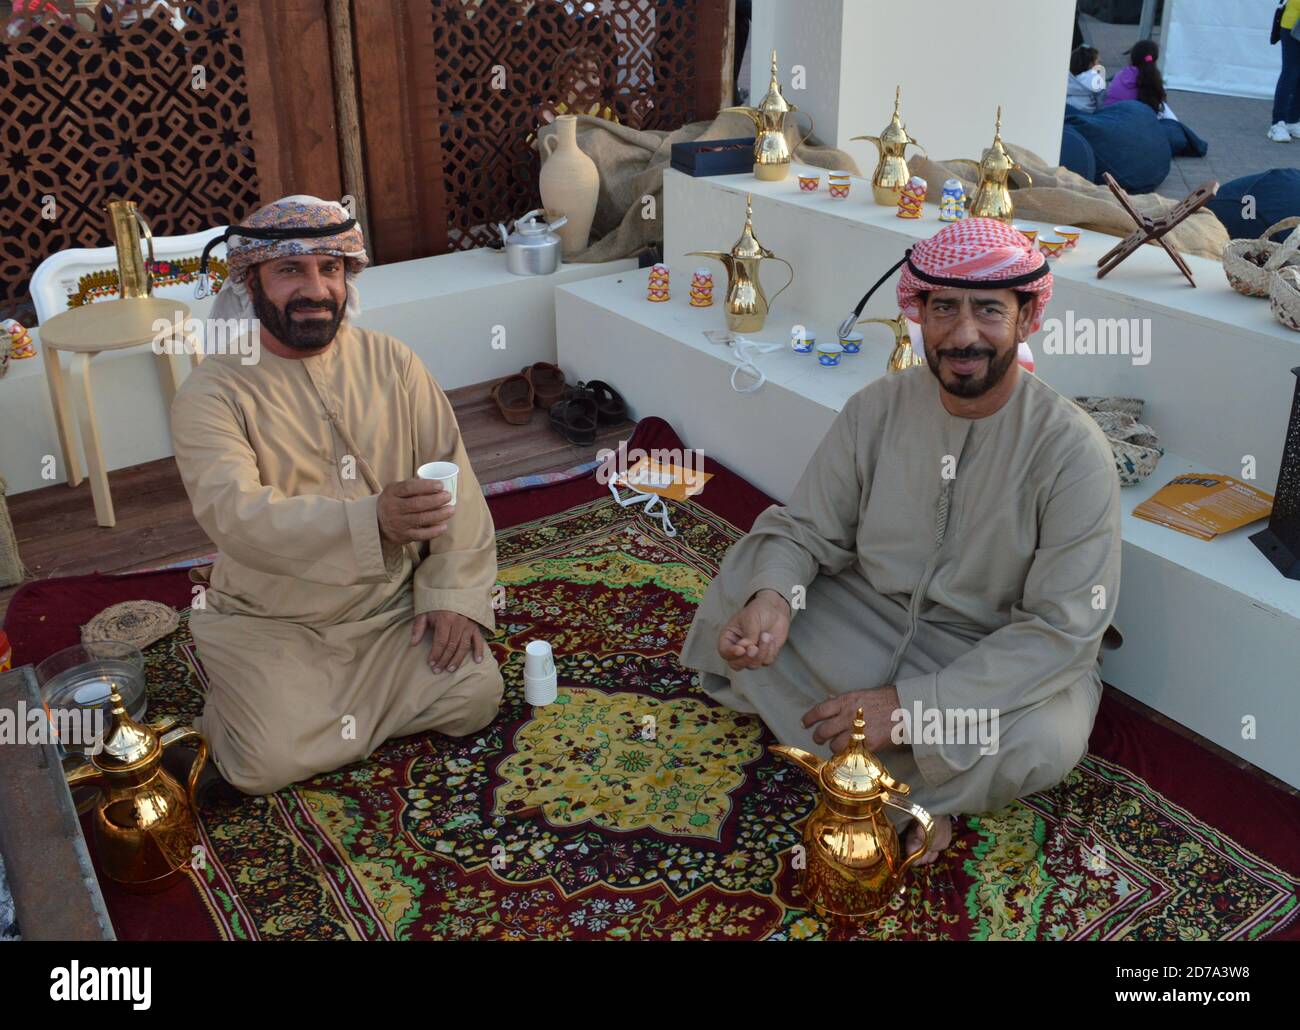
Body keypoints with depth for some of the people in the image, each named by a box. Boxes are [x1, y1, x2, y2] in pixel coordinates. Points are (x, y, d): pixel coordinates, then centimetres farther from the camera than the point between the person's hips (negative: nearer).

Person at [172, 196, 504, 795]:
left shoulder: (390, 361, -1)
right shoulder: (210, 394, -13)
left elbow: (452, 477, -3)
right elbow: (237, 517, -29)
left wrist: (454, 593, -14)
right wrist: (372, 520, -45)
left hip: (392, 606, 3)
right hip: (272, 624, -3)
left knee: (475, 697, -14)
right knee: (271, 762, -19)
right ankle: (241, 696, 16)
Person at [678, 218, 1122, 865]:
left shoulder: (1072, 450, -20)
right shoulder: (878, 407, -8)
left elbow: (1063, 629, -23)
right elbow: (806, 529, -3)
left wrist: (911, 704, -30)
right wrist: (772, 598, -28)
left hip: (997, 658, -4)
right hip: (865, 616, 4)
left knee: (1042, 743, -34)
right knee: (737, 592, -16)